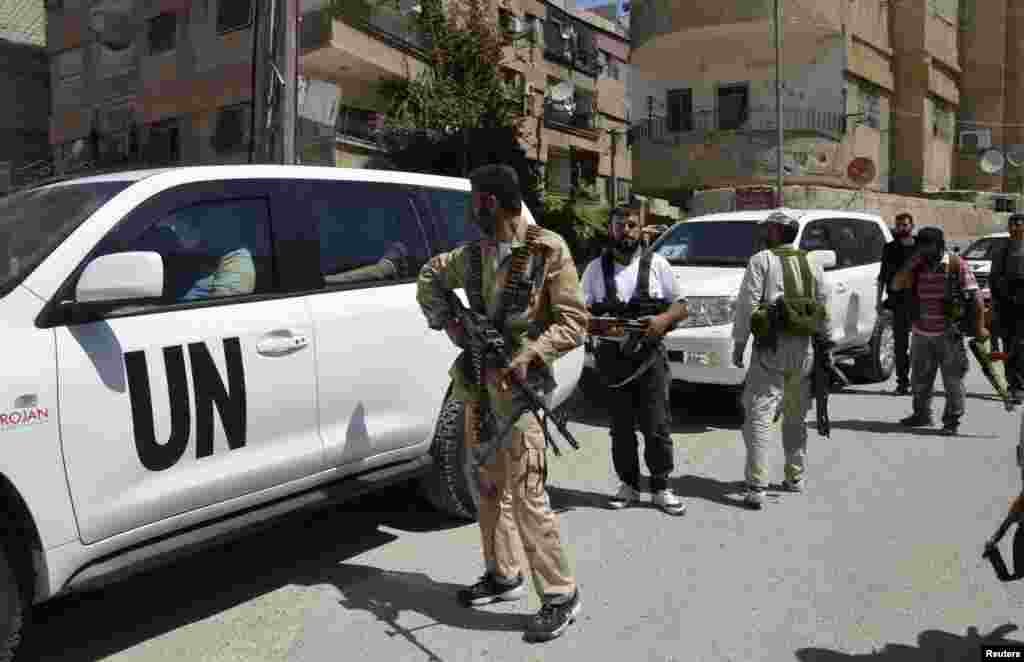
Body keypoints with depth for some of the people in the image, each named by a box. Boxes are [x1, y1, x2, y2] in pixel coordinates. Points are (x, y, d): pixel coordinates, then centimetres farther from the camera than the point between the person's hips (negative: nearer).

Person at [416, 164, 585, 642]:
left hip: (518, 382, -7)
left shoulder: (549, 250, -10)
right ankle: (503, 576, 32)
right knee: (489, 485, 16)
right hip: (478, 379, 7)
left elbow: (574, 320, -10)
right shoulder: (474, 254, 9)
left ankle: (560, 594, 5)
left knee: (526, 493, -8)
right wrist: (445, 319, 8)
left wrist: (531, 355, -24)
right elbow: (430, 275, 26)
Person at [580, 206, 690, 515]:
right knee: (621, 427, 8)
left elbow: (681, 305, 6)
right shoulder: (596, 268, 7)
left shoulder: (656, 263, 5)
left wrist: (664, 319, -15)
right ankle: (629, 485, 21)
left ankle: (661, 487, 12)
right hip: (612, 356, 1)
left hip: (650, 354, -1)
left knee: (656, 426, -1)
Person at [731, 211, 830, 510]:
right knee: (796, 417, 19)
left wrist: (739, 342, -5)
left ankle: (756, 487, -14)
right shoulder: (812, 265, 14)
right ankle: (795, 477, 29)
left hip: (771, 348, -6)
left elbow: (747, 303, -10)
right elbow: (823, 309, 14)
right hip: (804, 349, 6)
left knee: (759, 416, -8)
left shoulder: (762, 260, -3)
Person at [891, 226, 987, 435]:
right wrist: (912, 262, -12)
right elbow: (896, 285, -4)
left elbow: (975, 296, -8)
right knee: (920, 378, 15)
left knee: (952, 378, 0)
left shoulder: (957, 265, -7)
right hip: (921, 333, 5)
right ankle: (922, 414, 31)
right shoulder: (917, 268, 5)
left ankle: (952, 420, 10)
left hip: (948, 333, -4)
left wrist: (980, 326, -13)